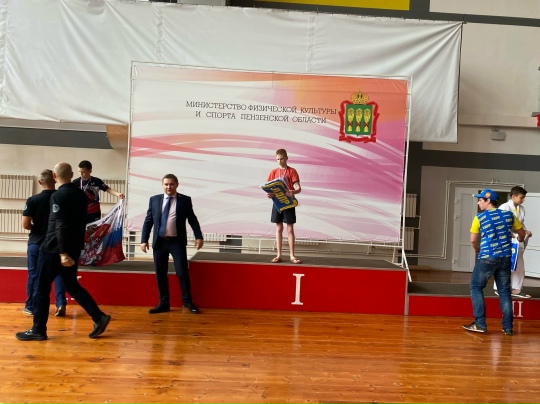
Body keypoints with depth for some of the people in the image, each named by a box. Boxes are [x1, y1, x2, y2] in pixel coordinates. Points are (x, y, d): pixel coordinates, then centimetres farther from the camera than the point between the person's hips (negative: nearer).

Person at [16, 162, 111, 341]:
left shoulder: (58, 196, -15)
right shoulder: (81, 194, 8)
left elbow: (60, 226, -21)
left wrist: (63, 253, -23)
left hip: (53, 249, -7)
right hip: (73, 248, 7)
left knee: (41, 289, 7)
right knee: (72, 286, 15)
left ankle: (38, 330, 15)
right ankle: (99, 317, 6)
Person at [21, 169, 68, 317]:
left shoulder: (33, 200, -11)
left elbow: (25, 224, -13)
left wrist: (37, 229, 6)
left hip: (36, 242, -1)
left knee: (34, 274, 10)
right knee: (58, 273, 10)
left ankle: (31, 306, 21)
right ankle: (61, 304, 2)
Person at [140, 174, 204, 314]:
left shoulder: (185, 200, 0)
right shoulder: (154, 200, 6)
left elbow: (192, 219, 2)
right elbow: (148, 221, 7)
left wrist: (199, 236, -6)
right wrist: (144, 240, 1)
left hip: (177, 242, -2)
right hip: (159, 242, 3)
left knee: (182, 272, 1)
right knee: (160, 274, 8)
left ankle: (187, 301, 18)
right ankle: (164, 303, 21)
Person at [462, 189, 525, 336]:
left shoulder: (479, 217, -6)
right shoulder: (509, 215, 5)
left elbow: (473, 240, -3)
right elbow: (522, 234, 15)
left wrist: (478, 250, 18)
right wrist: (518, 240, 38)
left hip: (487, 258, -4)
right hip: (505, 258, 4)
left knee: (476, 288, 8)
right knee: (505, 291, 12)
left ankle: (480, 324, 6)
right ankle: (508, 327, 16)